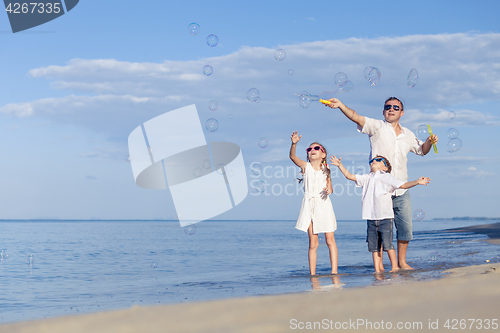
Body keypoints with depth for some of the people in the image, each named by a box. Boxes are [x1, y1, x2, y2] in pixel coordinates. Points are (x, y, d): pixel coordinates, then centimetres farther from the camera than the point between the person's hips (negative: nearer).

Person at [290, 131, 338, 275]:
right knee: (313, 243, 1)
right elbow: (292, 156, -11)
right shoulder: (305, 166, 5)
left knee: (330, 240, -3)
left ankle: (334, 271, -2)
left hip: (324, 205, 1)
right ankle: (312, 274, 3)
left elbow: (330, 188, 13)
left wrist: (329, 190, -12)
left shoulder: (325, 170, 8)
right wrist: (294, 144, -29)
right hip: (309, 206, -1)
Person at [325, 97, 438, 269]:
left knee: (405, 228, 9)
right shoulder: (377, 127, -3)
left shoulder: (408, 135, 13)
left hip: (401, 192, 5)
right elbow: (357, 118, -20)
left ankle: (401, 261, 26)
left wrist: (430, 142, 6)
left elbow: (421, 150, 29)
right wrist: (340, 105, -37)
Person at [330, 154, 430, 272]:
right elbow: (349, 176, 20)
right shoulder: (366, 178, 17)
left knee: (387, 244, -7)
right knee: (374, 245, 4)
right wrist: (340, 165, 14)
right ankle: (378, 269, 10)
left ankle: (395, 266, 5)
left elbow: (403, 185, -2)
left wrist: (417, 182, -16)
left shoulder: (387, 177, 4)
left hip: (385, 217, -4)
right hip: (371, 218, 4)